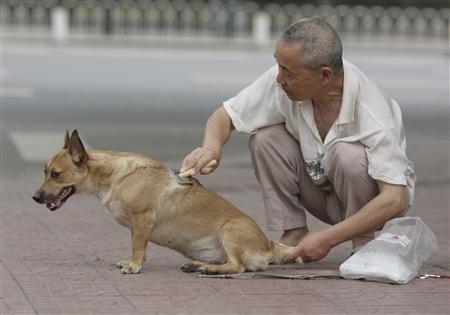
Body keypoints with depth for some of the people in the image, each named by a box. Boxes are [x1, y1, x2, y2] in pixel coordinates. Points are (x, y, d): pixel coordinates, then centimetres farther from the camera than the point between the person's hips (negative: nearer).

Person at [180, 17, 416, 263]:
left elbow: (394, 199, -35)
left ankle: (363, 242, -11)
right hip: (324, 192, 4)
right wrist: (211, 148, -32)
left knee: (349, 154, -35)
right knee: (266, 136, -19)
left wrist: (327, 239, -36)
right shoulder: (279, 82, -22)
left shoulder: (372, 112, -34)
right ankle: (293, 233, -8)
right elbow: (225, 115, -8)